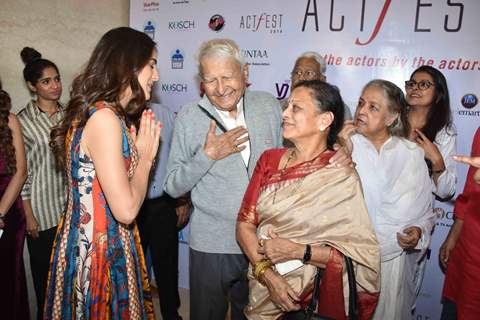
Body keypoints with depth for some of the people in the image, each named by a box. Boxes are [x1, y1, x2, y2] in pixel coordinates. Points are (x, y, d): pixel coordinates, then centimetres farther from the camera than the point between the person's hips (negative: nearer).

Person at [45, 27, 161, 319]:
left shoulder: (109, 114, 8)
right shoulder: (104, 118, -21)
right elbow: (126, 210, -24)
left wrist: (143, 151, 3)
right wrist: (145, 155, -11)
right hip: (100, 252, -9)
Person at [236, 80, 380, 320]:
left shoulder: (342, 177, -16)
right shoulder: (270, 159, -4)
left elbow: (366, 256, -16)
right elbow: (244, 222, -6)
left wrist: (298, 251, -22)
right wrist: (268, 274, -19)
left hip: (308, 299, -3)